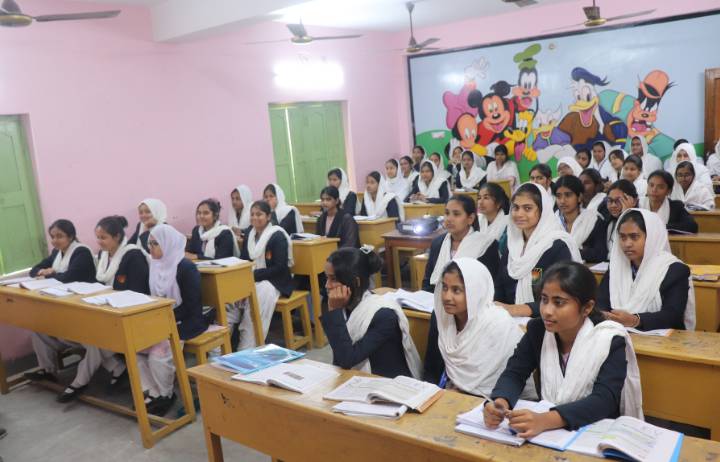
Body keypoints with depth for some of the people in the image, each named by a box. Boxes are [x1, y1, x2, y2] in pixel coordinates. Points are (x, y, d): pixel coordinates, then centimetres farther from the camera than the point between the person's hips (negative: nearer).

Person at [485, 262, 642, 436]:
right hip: (546, 432, 4)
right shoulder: (538, 330, -3)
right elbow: (513, 374, -6)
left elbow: (605, 401, -26)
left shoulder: (610, 340, -15)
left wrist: (545, 420, -41)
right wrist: (499, 402, -30)